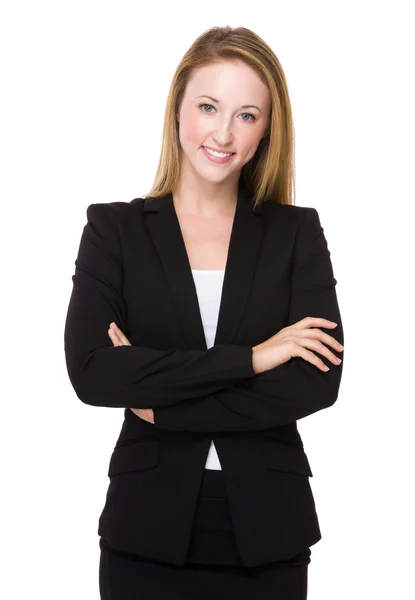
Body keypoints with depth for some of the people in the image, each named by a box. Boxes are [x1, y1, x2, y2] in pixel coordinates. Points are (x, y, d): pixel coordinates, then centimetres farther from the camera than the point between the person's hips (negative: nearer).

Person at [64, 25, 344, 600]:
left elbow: (319, 381, -9)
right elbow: (90, 372, -12)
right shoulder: (115, 228, 1)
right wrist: (249, 358, -15)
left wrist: (160, 403, -12)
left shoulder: (297, 231, 2)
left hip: (267, 533, 1)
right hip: (149, 531, 0)